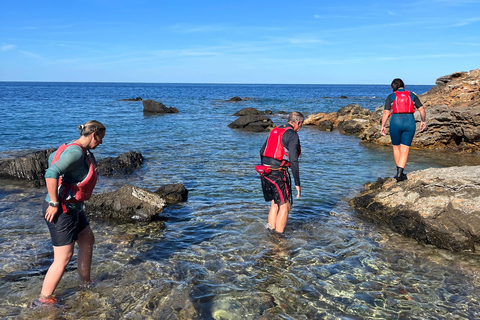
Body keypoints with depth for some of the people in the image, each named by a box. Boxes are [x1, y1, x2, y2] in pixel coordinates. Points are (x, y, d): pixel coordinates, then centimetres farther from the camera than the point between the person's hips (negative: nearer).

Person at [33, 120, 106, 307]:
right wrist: (54, 203, -26)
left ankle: (86, 285, 36)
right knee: (63, 257, -3)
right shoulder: (76, 152, -23)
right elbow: (51, 174, -34)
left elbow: (53, 157, 26)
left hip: (73, 208, 11)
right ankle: (43, 300, 12)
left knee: (88, 242, 21)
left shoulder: (82, 151, 8)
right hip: (61, 211, -11)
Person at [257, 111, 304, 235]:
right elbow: (293, 161, -16)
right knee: (285, 206, 4)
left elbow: (262, 151, 21)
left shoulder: (275, 131, 17)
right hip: (278, 174, -8)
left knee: (275, 204, 19)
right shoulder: (292, 135, -8)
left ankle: (271, 231, 20)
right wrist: (297, 184, -13)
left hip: (265, 172, 8)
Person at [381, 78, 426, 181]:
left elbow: (386, 113, -4)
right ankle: (400, 173, -10)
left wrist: (382, 126, -1)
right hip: (409, 122, 1)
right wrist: (423, 121, 22)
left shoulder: (391, 97, 5)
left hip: (395, 122, -1)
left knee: (396, 148, 17)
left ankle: (400, 172, 24)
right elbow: (422, 110, 8)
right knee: (405, 150, 2)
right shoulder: (412, 96, 11)